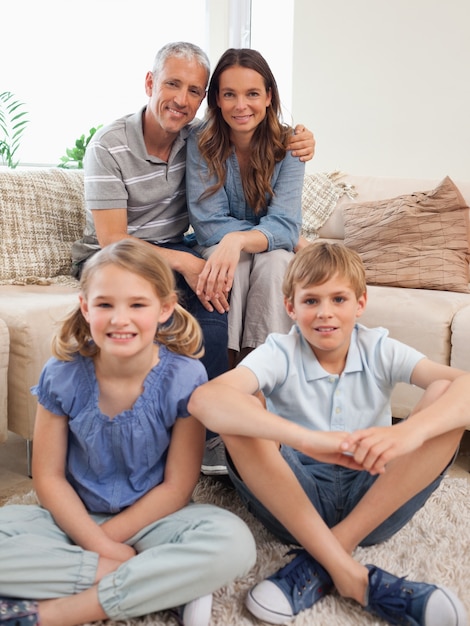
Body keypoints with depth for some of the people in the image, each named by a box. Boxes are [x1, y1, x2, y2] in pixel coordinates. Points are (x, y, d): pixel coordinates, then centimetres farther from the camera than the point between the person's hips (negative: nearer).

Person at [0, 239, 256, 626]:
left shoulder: (184, 378, -15)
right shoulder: (62, 376, -11)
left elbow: (176, 487, -10)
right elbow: (49, 477, -5)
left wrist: (105, 537, -12)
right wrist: (101, 548, -15)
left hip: (152, 518, -1)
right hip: (76, 518, 2)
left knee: (233, 542, -31)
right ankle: (168, 585, -20)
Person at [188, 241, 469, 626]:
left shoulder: (380, 351, -3)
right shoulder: (281, 353, -9)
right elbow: (204, 400, -31)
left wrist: (406, 433, -42)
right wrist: (305, 438, -46)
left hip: (374, 500, 2)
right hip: (296, 499, -1)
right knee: (238, 419, -26)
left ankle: (320, 563, -20)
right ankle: (352, 576, -25)